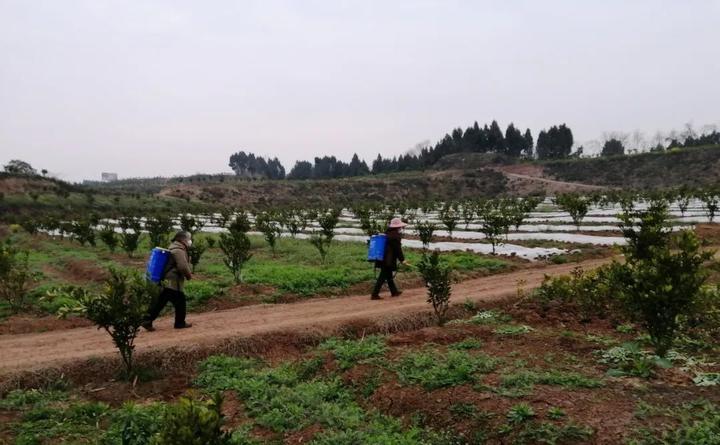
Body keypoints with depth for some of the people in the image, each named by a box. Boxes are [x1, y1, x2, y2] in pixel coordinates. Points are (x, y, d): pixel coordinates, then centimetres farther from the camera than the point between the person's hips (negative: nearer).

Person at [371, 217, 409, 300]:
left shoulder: (387, 233, 14)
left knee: (389, 275, 20)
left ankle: (394, 291, 34)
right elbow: (398, 249, -13)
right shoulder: (396, 235, -13)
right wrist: (402, 259, -6)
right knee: (383, 277, -6)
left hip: (383, 258, 9)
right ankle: (374, 294, -6)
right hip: (389, 260, -9)